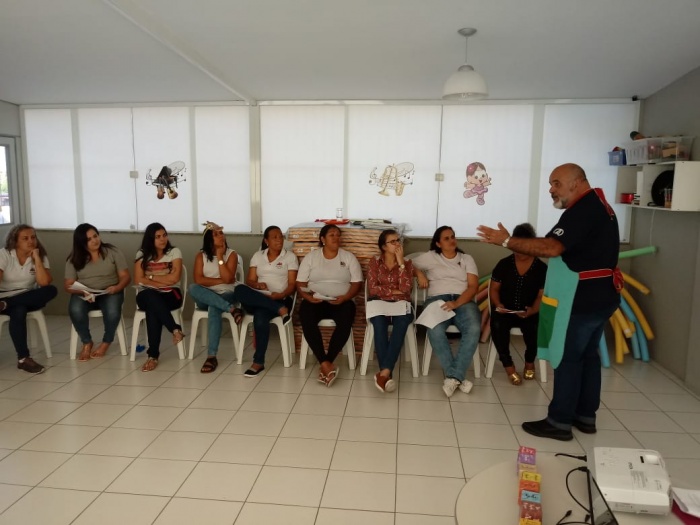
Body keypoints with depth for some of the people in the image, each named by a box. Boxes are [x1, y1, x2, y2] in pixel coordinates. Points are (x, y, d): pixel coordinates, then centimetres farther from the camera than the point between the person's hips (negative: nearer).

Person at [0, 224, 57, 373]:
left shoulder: (41, 257, 0)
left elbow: (44, 283, -16)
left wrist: (36, 258, -16)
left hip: (29, 299, 3)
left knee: (51, 290, -28)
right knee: (18, 311, -36)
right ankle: (23, 358, -32)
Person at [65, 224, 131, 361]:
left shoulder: (113, 252, -1)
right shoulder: (74, 258, 2)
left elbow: (125, 276, -2)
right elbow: (68, 285, -1)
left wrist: (117, 288, -23)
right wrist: (83, 292, -22)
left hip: (109, 292, -1)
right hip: (83, 294, 1)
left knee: (112, 312, -34)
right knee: (75, 310, -33)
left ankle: (106, 343, -4)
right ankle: (87, 342, -6)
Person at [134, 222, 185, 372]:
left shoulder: (174, 252, 3)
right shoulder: (142, 254, 8)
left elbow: (174, 278, -9)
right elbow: (138, 280, -3)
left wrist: (151, 277, -4)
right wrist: (163, 282, -11)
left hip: (170, 295, -1)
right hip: (147, 296, 1)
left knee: (153, 310, -35)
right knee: (151, 297, -38)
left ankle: (153, 355, -30)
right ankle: (176, 330, -36)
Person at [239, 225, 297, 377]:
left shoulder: (290, 256, 7)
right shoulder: (257, 256, 15)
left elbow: (292, 284, 1)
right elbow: (250, 281, 9)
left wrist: (281, 295, -20)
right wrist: (257, 285, -15)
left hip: (279, 299, -3)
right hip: (257, 299, 3)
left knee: (260, 317, -36)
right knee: (240, 290, -32)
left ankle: (258, 362, -27)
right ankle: (279, 309, -31)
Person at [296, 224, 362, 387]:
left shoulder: (349, 257, 9)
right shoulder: (311, 257, 10)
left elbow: (356, 283, 3)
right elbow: (300, 283, 5)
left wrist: (344, 297, -16)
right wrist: (308, 296, -16)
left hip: (341, 301, 0)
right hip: (315, 301, 0)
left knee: (345, 320, -34)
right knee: (305, 316, -33)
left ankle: (326, 363, -27)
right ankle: (326, 364, -33)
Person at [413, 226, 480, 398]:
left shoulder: (467, 259, 18)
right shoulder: (430, 257, 18)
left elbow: (473, 286, 5)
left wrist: (456, 303, -12)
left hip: (464, 300, 1)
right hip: (438, 299, -1)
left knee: (474, 329, -33)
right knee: (435, 330, -35)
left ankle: (453, 376, -30)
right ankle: (457, 376, -29)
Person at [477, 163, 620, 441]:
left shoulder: (582, 210, -20)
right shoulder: (598, 205, 14)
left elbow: (552, 247, -31)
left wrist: (506, 241, -27)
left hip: (583, 299, -10)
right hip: (599, 296, 10)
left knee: (567, 358, -2)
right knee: (587, 355, 16)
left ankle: (559, 422, 7)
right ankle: (585, 416, 27)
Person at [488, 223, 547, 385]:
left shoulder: (542, 268, 1)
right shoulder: (504, 264, 4)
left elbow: (542, 296, -2)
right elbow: (494, 288, 6)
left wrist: (532, 310, -21)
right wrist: (498, 304, -14)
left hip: (529, 312, 0)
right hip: (505, 311, 0)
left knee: (534, 328, -32)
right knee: (497, 325, -33)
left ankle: (529, 361, 4)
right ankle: (508, 365, -12)